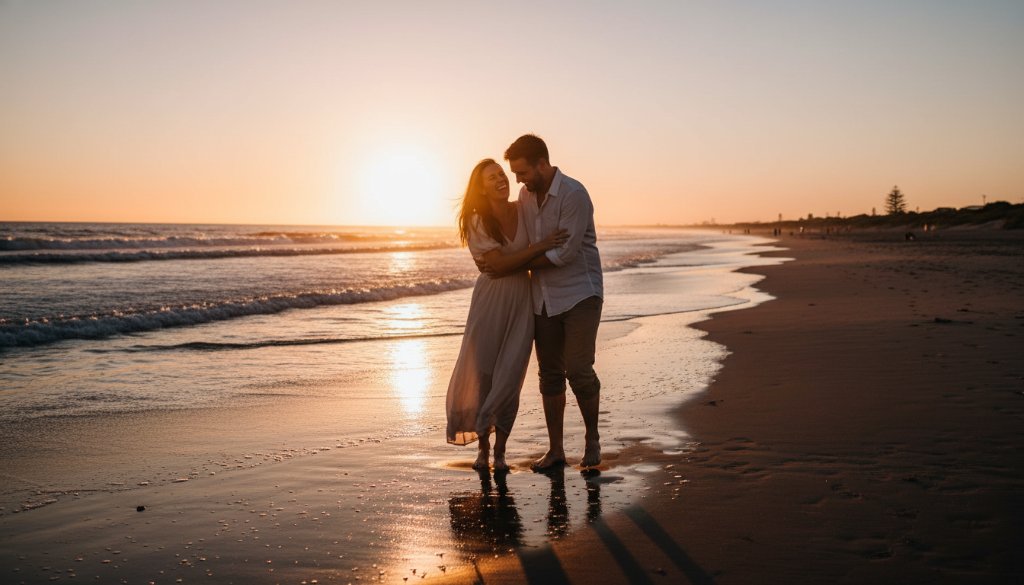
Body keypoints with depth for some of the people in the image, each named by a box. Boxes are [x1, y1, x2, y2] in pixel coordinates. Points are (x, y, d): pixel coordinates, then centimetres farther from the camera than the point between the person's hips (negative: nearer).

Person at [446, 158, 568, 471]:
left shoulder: (524, 210, 1)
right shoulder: (477, 222, -8)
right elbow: (500, 264, -17)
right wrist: (541, 246, -22)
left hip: (521, 302, 2)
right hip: (490, 300, -2)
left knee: (510, 377, 0)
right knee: (482, 374, 3)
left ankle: (500, 451, 11)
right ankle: (482, 448, 20)